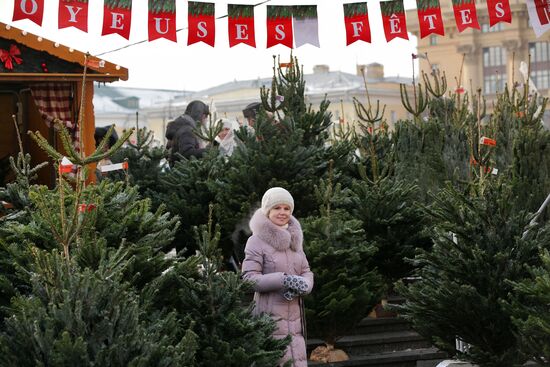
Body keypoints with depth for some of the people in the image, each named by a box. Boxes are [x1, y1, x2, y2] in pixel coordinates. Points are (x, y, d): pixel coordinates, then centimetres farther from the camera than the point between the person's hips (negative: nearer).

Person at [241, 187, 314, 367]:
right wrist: (285, 280, -23)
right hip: (270, 317, -7)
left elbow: (307, 272, 12)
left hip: (294, 316, 7)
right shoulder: (257, 240, -7)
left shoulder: (294, 238, 14)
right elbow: (249, 278, -14)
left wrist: (302, 286, -12)